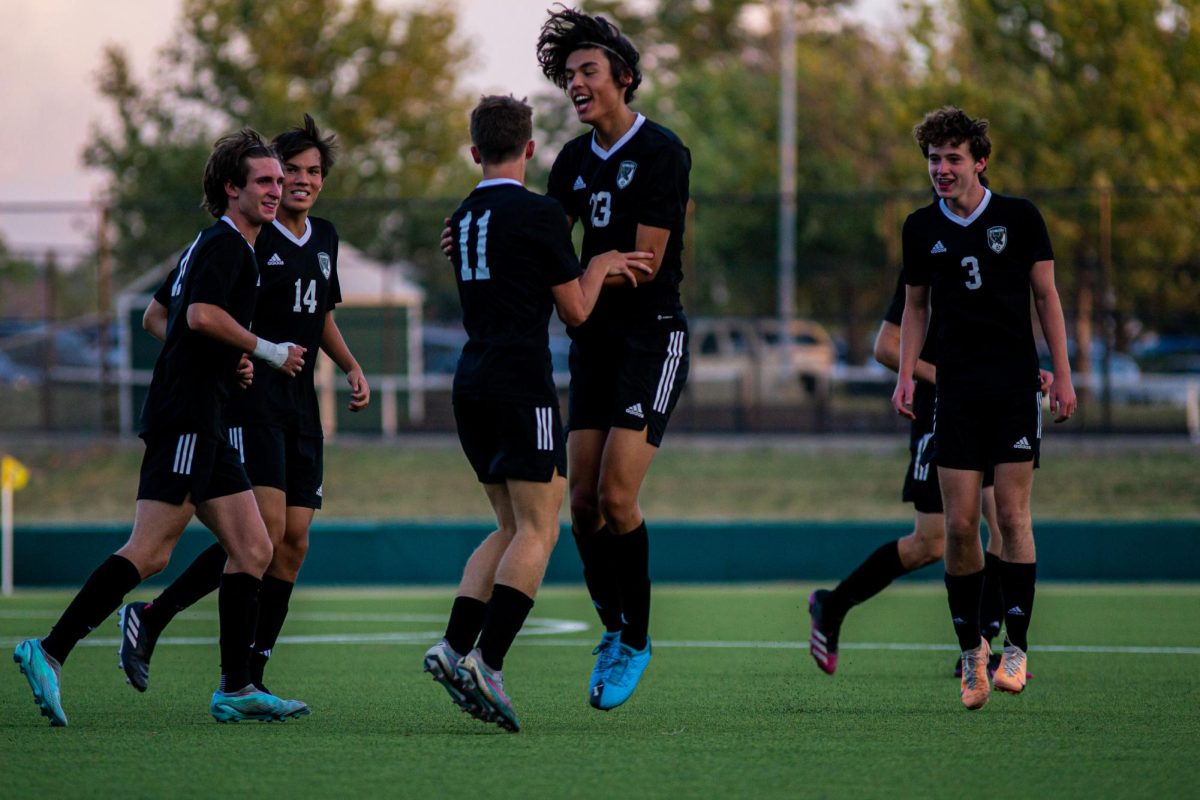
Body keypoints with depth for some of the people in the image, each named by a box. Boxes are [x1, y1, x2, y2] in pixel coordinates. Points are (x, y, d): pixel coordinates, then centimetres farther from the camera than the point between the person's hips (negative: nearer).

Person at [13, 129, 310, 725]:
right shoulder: (226, 244, -8)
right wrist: (266, 350, -13)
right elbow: (202, 314, -23)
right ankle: (50, 652, -15)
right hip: (186, 419, -11)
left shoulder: (217, 245, 22)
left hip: (201, 424, 11)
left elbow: (163, 315, 29)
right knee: (150, 552, -15)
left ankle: (235, 690, 3)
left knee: (252, 550, 6)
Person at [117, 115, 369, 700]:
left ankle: (251, 676, 6)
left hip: (300, 409, 7)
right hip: (250, 403, -7)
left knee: (293, 543, 1)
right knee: (263, 531, -20)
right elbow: (158, 314, -8)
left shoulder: (323, 239, 14)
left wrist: (350, 366, 15)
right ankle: (150, 619, -6)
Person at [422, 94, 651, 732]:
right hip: (521, 384, -7)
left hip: (471, 384, 8)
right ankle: (487, 662, -19)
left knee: (512, 529, 14)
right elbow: (575, 310, -2)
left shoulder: (464, 218, 15)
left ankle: (454, 646, 1)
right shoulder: (538, 214, -8)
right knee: (537, 531, -6)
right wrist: (598, 268, 17)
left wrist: (601, 270, 28)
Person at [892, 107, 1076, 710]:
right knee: (959, 525, -3)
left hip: (1015, 388, -2)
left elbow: (1047, 298, 5)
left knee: (1012, 516, -7)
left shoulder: (1019, 218, 0)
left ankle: (1016, 648, 0)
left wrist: (1063, 377, 0)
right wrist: (905, 376, 5)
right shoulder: (921, 228, 6)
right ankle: (970, 649, 8)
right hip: (956, 390, 2)